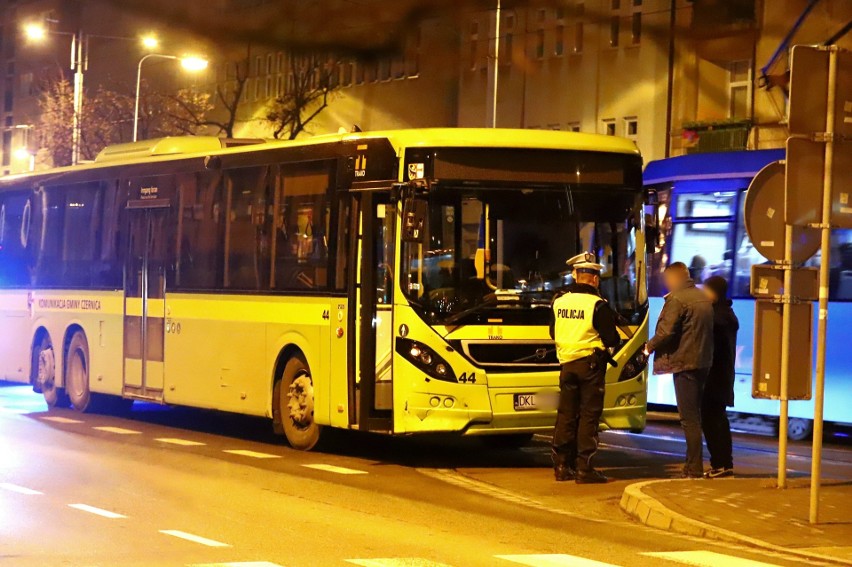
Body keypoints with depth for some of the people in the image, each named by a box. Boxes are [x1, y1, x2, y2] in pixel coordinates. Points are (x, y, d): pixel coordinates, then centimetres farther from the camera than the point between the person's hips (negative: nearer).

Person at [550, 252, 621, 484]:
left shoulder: (559, 301, 4)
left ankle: (562, 465, 13)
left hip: (567, 363, 5)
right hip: (590, 364, -5)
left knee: (566, 414, 11)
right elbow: (611, 338, -10)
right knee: (589, 415, -2)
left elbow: (554, 333, 16)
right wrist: (614, 339, 11)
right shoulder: (597, 304, -13)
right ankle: (584, 468, -4)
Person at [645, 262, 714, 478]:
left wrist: (650, 347, -2)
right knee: (695, 416, 15)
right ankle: (693, 466, 19)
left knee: (689, 418, -5)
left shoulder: (677, 299, -13)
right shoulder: (704, 298, 13)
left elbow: (666, 331, -19)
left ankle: (694, 470, -5)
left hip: (684, 362, -8)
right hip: (703, 361, 8)